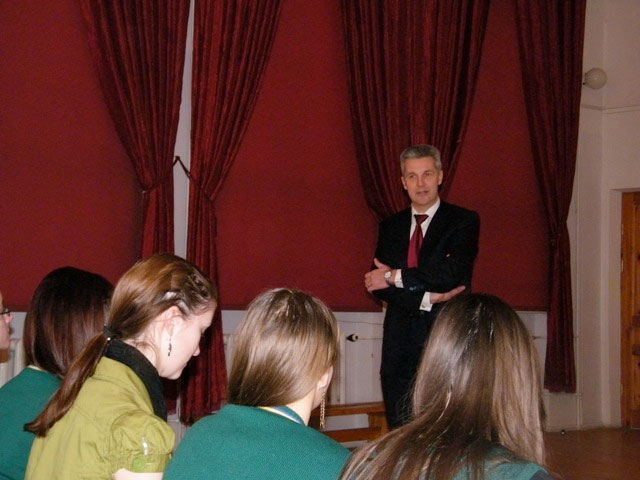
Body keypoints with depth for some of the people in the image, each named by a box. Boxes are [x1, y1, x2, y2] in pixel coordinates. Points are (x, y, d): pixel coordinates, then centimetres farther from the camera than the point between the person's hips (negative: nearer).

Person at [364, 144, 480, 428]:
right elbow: (376, 283, 2)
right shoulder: (390, 226, 13)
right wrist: (428, 298, -12)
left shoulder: (464, 221, 1)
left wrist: (394, 276, -7)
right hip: (401, 347, 4)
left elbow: (451, 274, -14)